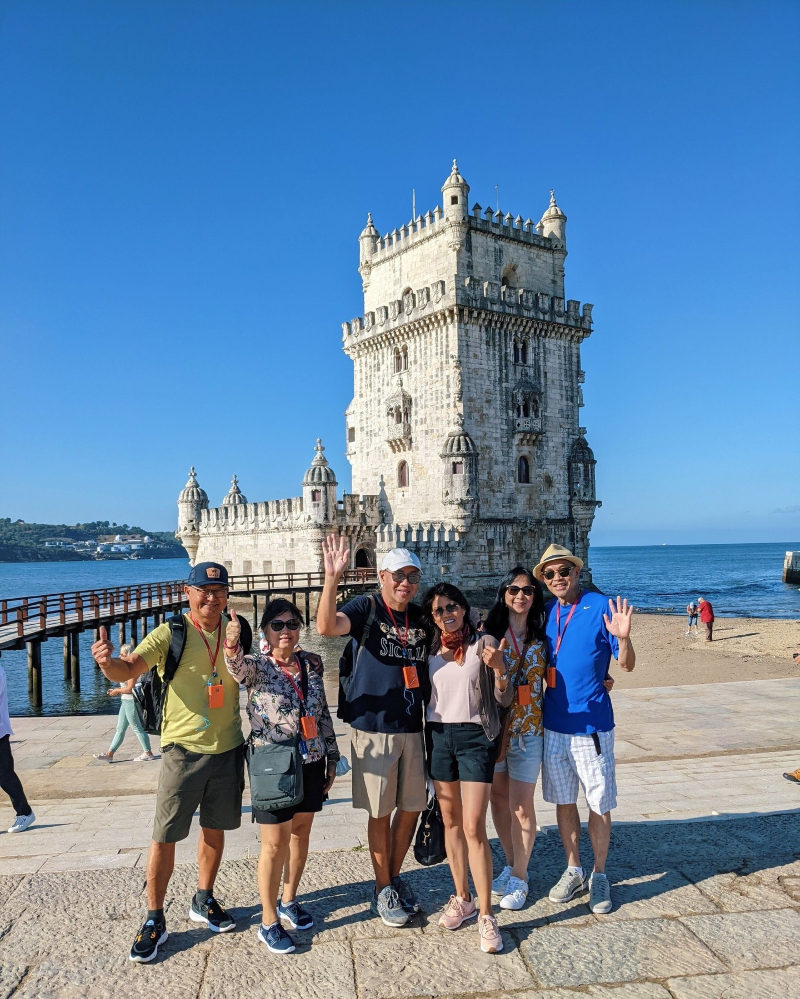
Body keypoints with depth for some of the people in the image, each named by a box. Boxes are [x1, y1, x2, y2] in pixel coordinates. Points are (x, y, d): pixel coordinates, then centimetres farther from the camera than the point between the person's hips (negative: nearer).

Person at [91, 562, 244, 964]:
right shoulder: (170, 634, -11)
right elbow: (130, 668, -26)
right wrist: (109, 663, -45)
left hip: (228, 748, 4)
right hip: (183, 749, -3)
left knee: (214, 828, 18)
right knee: (165, 836, 2)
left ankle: (203, 901, 38)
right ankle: (154, 919, 21)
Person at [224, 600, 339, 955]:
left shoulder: (311, 663, 3)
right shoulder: (257, 666, -9)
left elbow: (324, 714, 9)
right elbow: (238, 667, -35)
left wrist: (332, 757, 10)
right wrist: (232, 645, -57)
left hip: (311, 763, 4)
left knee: (300, 833, 16)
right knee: (275, 843, 1)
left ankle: (289, 901, 36)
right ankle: (269, 922, 18)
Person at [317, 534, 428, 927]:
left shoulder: (421, 617, 6)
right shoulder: (367, 607, -9)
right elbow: (327, 626, -29)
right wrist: (332, 578, -40)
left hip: (413, 727, 5)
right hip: (374, 727, -5)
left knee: (412, 806, 14)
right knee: (380, 811, 7)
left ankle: (396, 876, 36)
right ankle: (383, 889, 26)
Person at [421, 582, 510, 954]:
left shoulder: (484, 644, -6)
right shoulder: (430, 650, 5)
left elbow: (504, 700, -5)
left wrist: (499, 669, -22)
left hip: (474, 736, -4)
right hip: (437, 736, 4)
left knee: (474, 827, -7)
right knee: (451, 822, 13)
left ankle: (486, 915, 5)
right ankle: (462, 899, 29)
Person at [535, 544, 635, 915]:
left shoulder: (602, 608, -11)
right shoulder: (546, 612, 4)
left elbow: (627, 665, -11)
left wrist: (623, 637, -30)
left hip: (592, 724, -4)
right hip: (553, 723, 5)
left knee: (599, 804, 8)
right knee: (563, 801, 15)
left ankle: (599, 876, 27)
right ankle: (573, 870, 32)